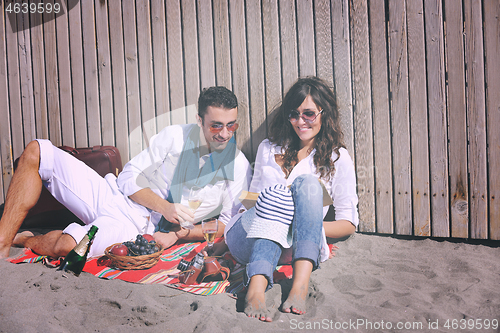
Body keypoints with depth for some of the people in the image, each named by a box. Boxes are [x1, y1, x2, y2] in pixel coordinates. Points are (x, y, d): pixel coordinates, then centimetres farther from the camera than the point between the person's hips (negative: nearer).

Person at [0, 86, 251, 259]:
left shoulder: (238, 167, -6)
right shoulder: (175, 136, -1)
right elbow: (130, 177, -1)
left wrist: (177, 235, -13)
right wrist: (164, 207, -18)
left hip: (140, 227, -3)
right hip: (112, 195, 4)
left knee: (66, 245, -33)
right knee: (37, 152, -9)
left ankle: (23, 240, 3)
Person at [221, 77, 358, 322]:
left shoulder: (337, 158, 12)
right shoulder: (268, 149, 21)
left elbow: (349, 223, 9)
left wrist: (311, 224, -10)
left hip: (296, 248, -1)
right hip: (249, 242, 2)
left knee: (308, 182, -27)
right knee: (276, 193, -30)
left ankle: (300, 283, -46)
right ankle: (256, 288, -51)